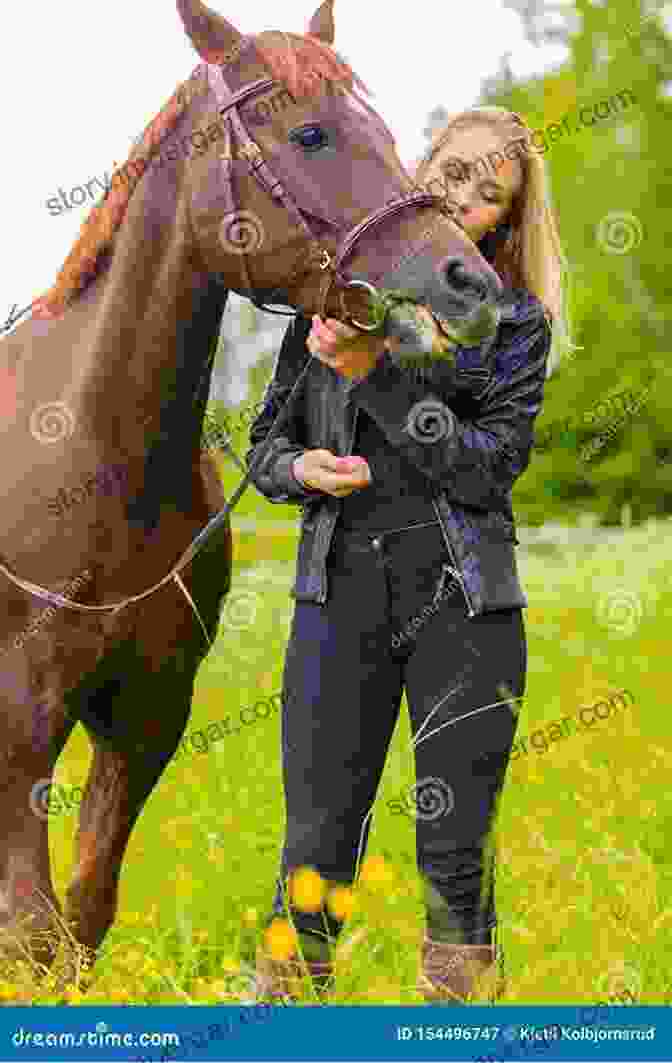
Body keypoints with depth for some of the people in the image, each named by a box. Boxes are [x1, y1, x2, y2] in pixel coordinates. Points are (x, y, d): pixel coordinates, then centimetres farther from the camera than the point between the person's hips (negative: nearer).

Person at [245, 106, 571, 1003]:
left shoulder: (516, 321, 5)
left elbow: (493, 464, -9)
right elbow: (266, 439, 15)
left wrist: (377, 376, -15)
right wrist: (299, 468, -8)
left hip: (464, 599, -1)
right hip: (340, 591, 1)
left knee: (457, 852, 2)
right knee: (316, 845, -1)